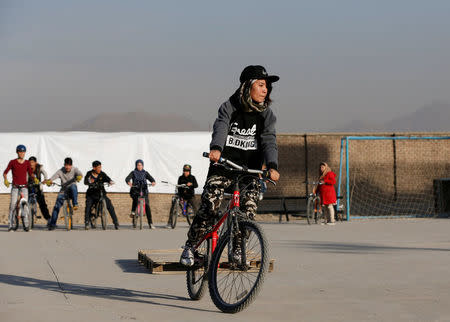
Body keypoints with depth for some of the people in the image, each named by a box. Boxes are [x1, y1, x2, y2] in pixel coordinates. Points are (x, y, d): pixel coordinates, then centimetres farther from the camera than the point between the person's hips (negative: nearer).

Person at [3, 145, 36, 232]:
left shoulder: (27, 163, 9)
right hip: (15, 187, -2)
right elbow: (5, 172, 4)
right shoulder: (12, 162, 2)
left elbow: (30, 173, 11)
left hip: (24, 187, 2)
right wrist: (5, 180, -15)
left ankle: (26, 225, 0)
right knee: (12, 205, -9)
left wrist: (34, 178, -9)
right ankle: (10, 226, -5)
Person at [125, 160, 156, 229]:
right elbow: (127, 178, -11)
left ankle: (150, 223, -7)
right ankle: (133, 211, -13)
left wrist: (153, 181, -29)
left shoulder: (145, 173, 11)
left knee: (147, 206, -9)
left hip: (144, 191, 2)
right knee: (135, 197, -36)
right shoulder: (133, 173, 6)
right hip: (135, 190, -2)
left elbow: (150, 178, -5)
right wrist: (128, 182, -35)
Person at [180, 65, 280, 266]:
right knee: (209, 206, -14)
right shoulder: (229, 107, -5)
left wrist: (272, 166, -30)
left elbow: (269, 141, -11)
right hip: (223, 166, -2)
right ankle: (190, 246, 3)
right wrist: (216, 149, -44)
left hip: (249, 170, 2)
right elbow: (220, 129, -22)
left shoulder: (266, 114, 0)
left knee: (249, 211, -11)